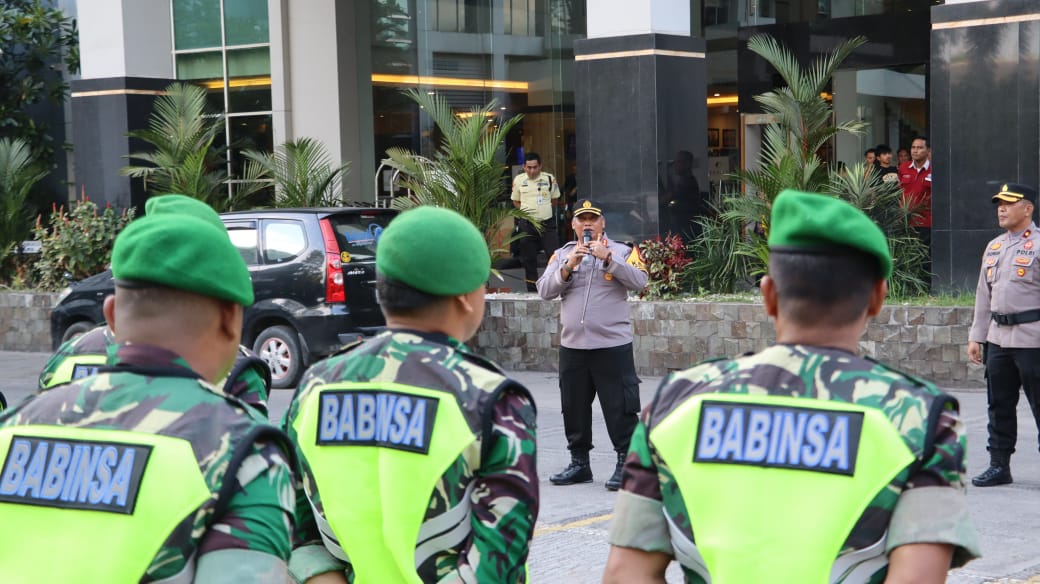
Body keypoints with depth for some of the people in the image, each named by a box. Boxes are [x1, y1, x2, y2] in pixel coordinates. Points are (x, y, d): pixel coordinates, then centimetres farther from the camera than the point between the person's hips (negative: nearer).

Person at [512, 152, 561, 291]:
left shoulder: (550, 179, -1)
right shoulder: (518, 180, 2)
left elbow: (555, 200, 11)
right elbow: (516, 201, 12)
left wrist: (543, 209, 0)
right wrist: (526, 210, -2)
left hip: (547, 223, -1)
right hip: (527, 224, 1)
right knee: (528, 259, 6)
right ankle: (532, 291, 15)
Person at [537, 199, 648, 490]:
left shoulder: (621, 251, 3)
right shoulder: (562, 255, 12)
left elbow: (639, 281, -11)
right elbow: (544, 290, 2)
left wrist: (607, 258, -19)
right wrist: (568, 266, -13)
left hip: (613, 344, -4)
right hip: (572, 345, 4)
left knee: (619, 407, -3)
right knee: (574, 408, 11)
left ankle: (626, 462, 5)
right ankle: (579, 463, 22)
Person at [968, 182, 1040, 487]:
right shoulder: (993, 247, 16)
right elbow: (983, 295, 20)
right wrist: (976, 336, 17)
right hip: (998, 337, 7)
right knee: (999, 406, 11)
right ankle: (999, 465, 18)